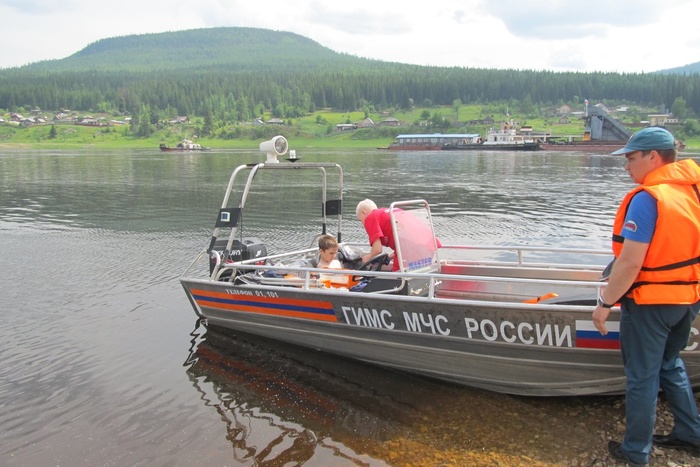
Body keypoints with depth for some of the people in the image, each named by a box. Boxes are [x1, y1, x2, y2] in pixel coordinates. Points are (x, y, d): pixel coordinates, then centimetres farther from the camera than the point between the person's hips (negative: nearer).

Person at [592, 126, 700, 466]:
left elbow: (630, 263, -24)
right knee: (669, 363, 26)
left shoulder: (648, 198, -22)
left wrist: (605, 302, -14)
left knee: (642, 376, 6)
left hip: (650, 302, -8)